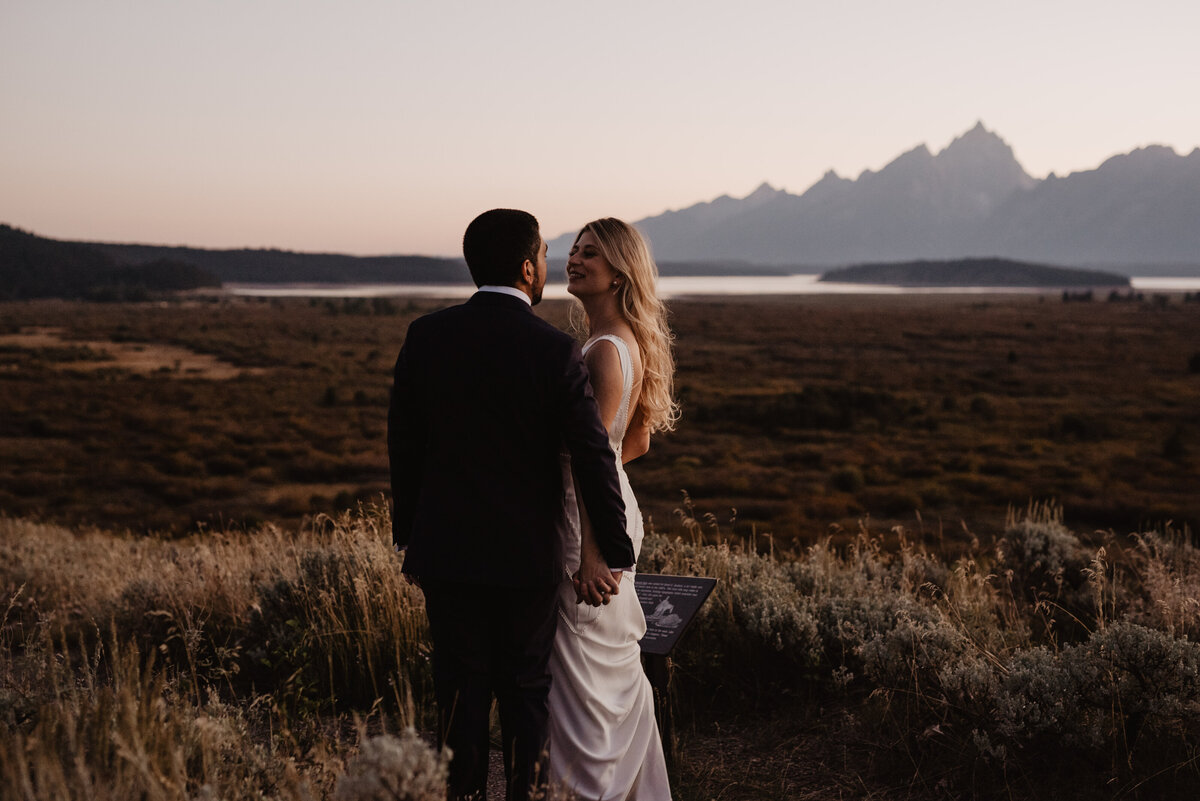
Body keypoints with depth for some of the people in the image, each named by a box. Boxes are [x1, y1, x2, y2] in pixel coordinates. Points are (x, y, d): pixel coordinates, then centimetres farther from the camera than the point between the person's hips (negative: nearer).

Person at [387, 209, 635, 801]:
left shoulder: (425, 336, -4)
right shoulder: (556, 351, -14)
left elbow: (402, 444, 3)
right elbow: (594, 458, -13)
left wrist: (407, 533, 13)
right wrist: (612, 553, -4)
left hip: (446, 551, 2)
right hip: (528, 554, -2)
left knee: (461, 691, 10)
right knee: (525, 691, 12)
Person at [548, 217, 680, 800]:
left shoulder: (605, 351, -20)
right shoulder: (631, 343, 10)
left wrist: (590, 552, -22)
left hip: (592, 518, -10)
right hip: (614, 506, 10)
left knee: (586, 669, 2)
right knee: (618, 664, 18)